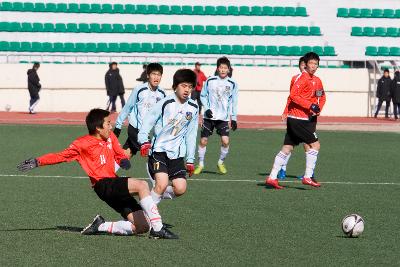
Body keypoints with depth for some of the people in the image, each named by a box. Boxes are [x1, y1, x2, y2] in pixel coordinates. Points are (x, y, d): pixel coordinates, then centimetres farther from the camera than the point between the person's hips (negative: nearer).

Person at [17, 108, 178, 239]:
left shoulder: (110, 137, 14)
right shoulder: (82, 144, -3)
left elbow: (119, 154, 26)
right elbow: (60, 156, 2)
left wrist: (124, 161, 2)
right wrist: (37, 162, -7)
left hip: (116, 186, 8)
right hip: (104, 185, -8)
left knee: (142, 226, -1)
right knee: (142, 185, -31)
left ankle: (101, 226, 11)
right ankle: (158, 228, -33)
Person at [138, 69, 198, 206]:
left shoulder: (193, 108, 4)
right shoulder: (165, 103, -10)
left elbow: (191, 135, 12)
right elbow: (148, 121, -5)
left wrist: (190, 160, 13)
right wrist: (144, 141, -19)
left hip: (177, 154, 5)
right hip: (159, 150, -5)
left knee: (180, 189, -6)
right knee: (162, 184, -21)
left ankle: (158, 194, 22)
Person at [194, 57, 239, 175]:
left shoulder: (232, 84, 1)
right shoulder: (210, 81, -1)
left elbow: (234, 102, 7)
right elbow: (203, 96, 7)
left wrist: (234, 118, 5)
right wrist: (206, 108, -7)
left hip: (223, 118, 0)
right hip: (209, 116, 0)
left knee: (225, 141, -13)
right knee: (203, 140, 0)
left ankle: (221, 163, 10)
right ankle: (200, 164, 17)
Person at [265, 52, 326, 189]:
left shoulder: (317, 80, 15)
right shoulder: (302, 78, -12)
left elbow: (322, 97, 25)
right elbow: (293, 95, -21)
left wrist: (318, 108, 5)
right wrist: (310, 106, -22)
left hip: (308, 119, 9)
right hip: (298, 119, -9)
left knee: (287, 148, 8)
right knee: (315, 144, -9)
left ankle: (272, 178, 9)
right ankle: (307, 177, -6)